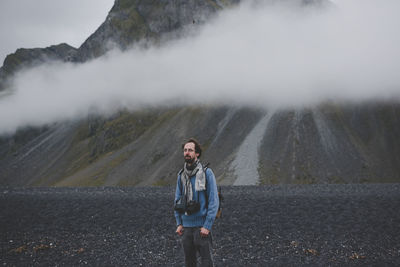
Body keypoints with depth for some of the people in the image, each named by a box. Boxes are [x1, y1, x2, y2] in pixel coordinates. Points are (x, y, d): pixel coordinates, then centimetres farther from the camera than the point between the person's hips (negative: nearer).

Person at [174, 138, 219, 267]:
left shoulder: (206, 173, -7)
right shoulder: (181, 175, 8)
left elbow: (214, 201, -9)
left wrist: (207, 226, -14)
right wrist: (179, 223, 7)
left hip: (202, 226, -5)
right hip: (186, 226, 5)